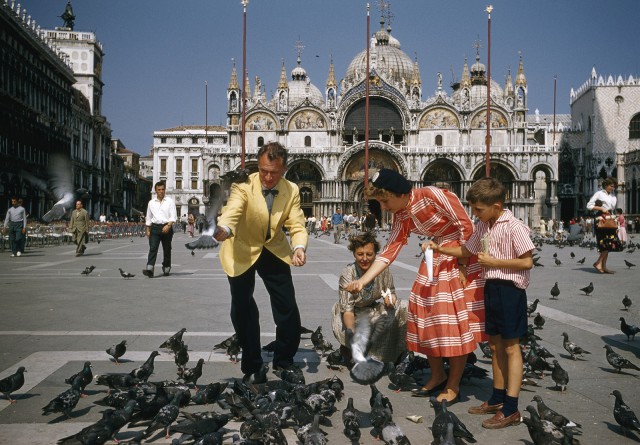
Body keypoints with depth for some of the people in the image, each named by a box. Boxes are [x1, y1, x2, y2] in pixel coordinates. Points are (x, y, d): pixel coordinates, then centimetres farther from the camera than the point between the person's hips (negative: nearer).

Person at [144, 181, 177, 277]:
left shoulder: (170, 201, 4)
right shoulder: (151, 203, 12)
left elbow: (173, 216, -3)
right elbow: (148, 217, 17)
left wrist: (168, 225, -18)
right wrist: (148, 230, 11)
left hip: (166, 227, -1)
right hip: (155, 227, 1)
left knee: (167, 249, 7)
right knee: (153, 248, -13)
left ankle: (166, 269, 21)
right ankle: (149, 269, -23)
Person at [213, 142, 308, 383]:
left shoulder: (291, 191, -12)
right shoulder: (243, 186, -24)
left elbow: (297, 226, -15)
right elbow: (232, 210, -42)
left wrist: (299, 248, -38)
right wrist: (223, 229, -65)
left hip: (274, 250, 3)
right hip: (242, 251, -3)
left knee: (288, 309, 2)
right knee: (242, 309, -5)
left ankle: (284, 362, 23)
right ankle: (253, 367, 14)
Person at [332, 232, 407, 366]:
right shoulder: (348, 273, -24)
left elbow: (390, 291, -2)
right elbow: (347, 309, -28)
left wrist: (390, 298, -29)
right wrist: (351, 330, -48)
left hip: (377, 311, 2)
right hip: (356, 316, -2)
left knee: (403, 307, -20)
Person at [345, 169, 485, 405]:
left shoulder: (432, 195, -21)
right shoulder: (402, 218, -1)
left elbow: (466, 225, -18)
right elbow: (388, 252, -1)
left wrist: (461, 264, -17)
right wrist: (362, 281, -9)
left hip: (462, 255, -7)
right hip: (436, 259, 7)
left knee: (455, 319, -5)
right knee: (428, 315, 7)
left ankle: (453, 384, 7)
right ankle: (437, 376, 22)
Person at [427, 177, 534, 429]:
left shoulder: (513, 226, -17)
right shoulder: (483, 227, 8)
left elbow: (527, 262, -20)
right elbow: (466, 251, 20)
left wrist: (493, 261, -18)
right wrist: (440, 249, 7)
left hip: (509, 289, -8)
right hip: (491, 287, 8)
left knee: (511, 347, -3)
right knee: (495, 345, 16)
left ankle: (511, 410, 2)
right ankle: (497, 399, 29)